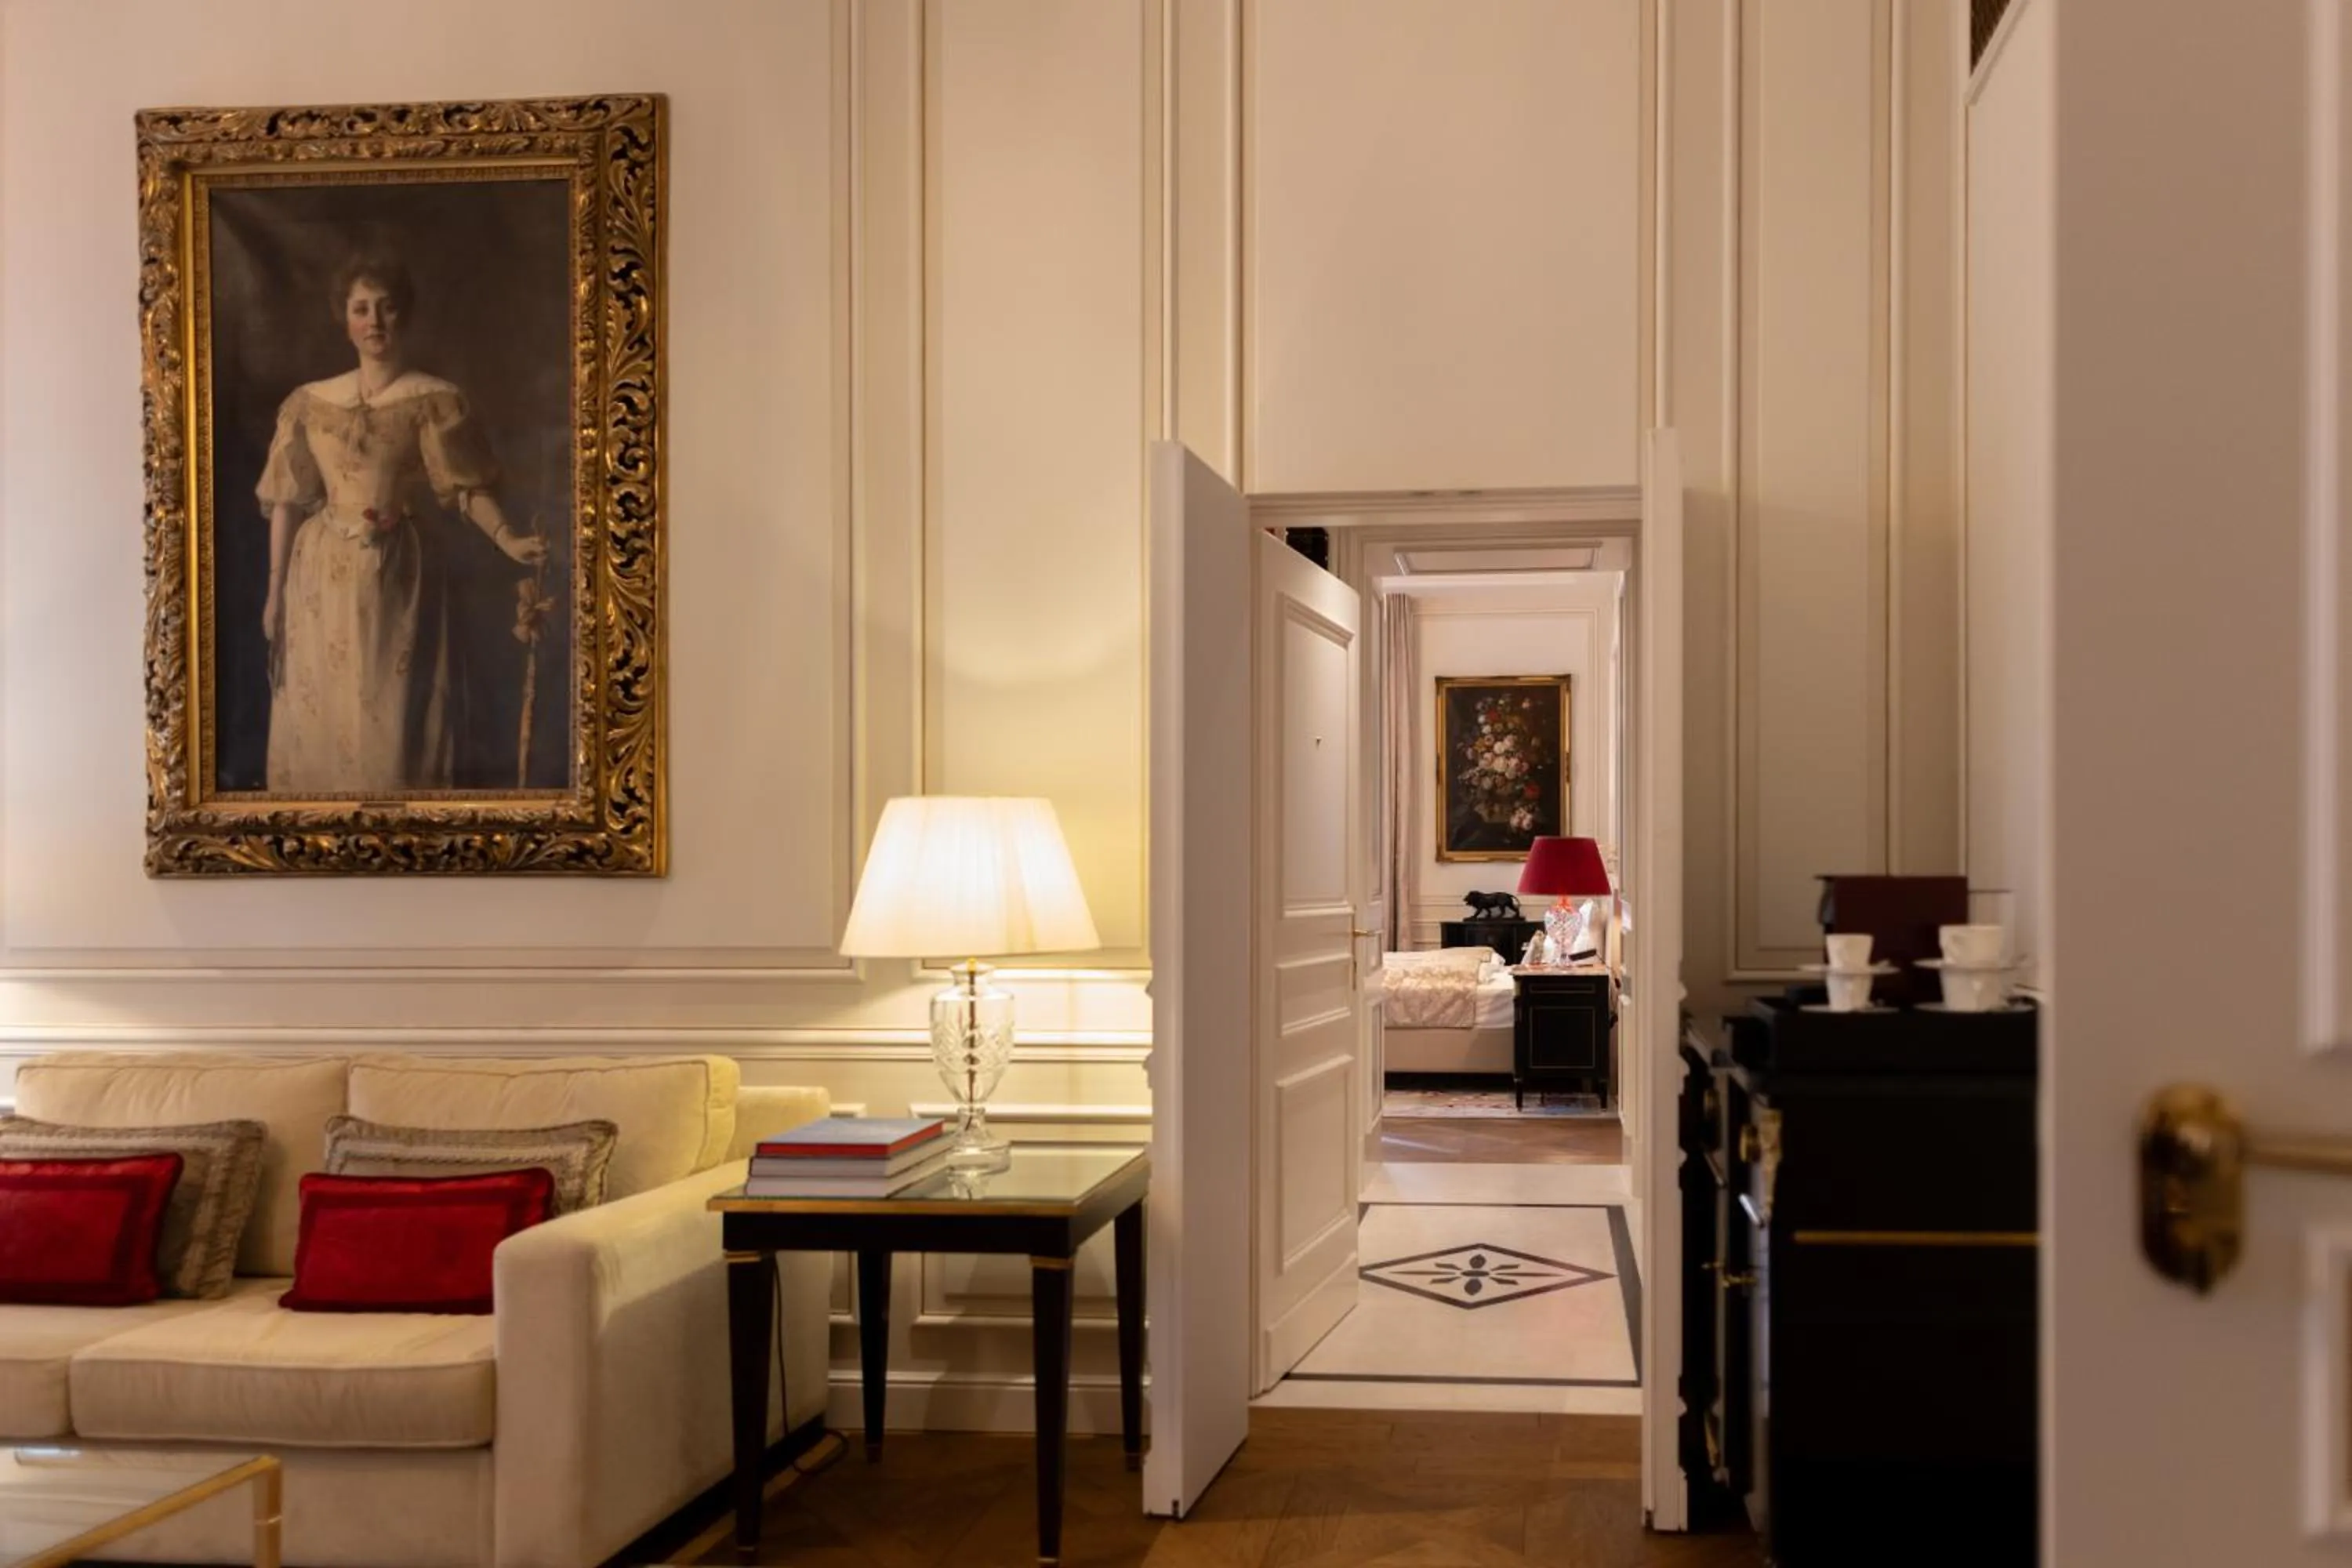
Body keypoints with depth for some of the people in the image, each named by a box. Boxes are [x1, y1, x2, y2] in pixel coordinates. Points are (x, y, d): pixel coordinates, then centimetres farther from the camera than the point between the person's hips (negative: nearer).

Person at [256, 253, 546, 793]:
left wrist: (507, 539, -28)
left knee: (395, 723, -2)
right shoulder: (310, 402, 6)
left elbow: (466, 487, -10)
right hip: (325, 579, 3)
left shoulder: (434, 400, -3)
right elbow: (286, 500, 7)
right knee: (320, 720, 7)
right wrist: (275, 588, 5)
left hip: (400, 577, -3)